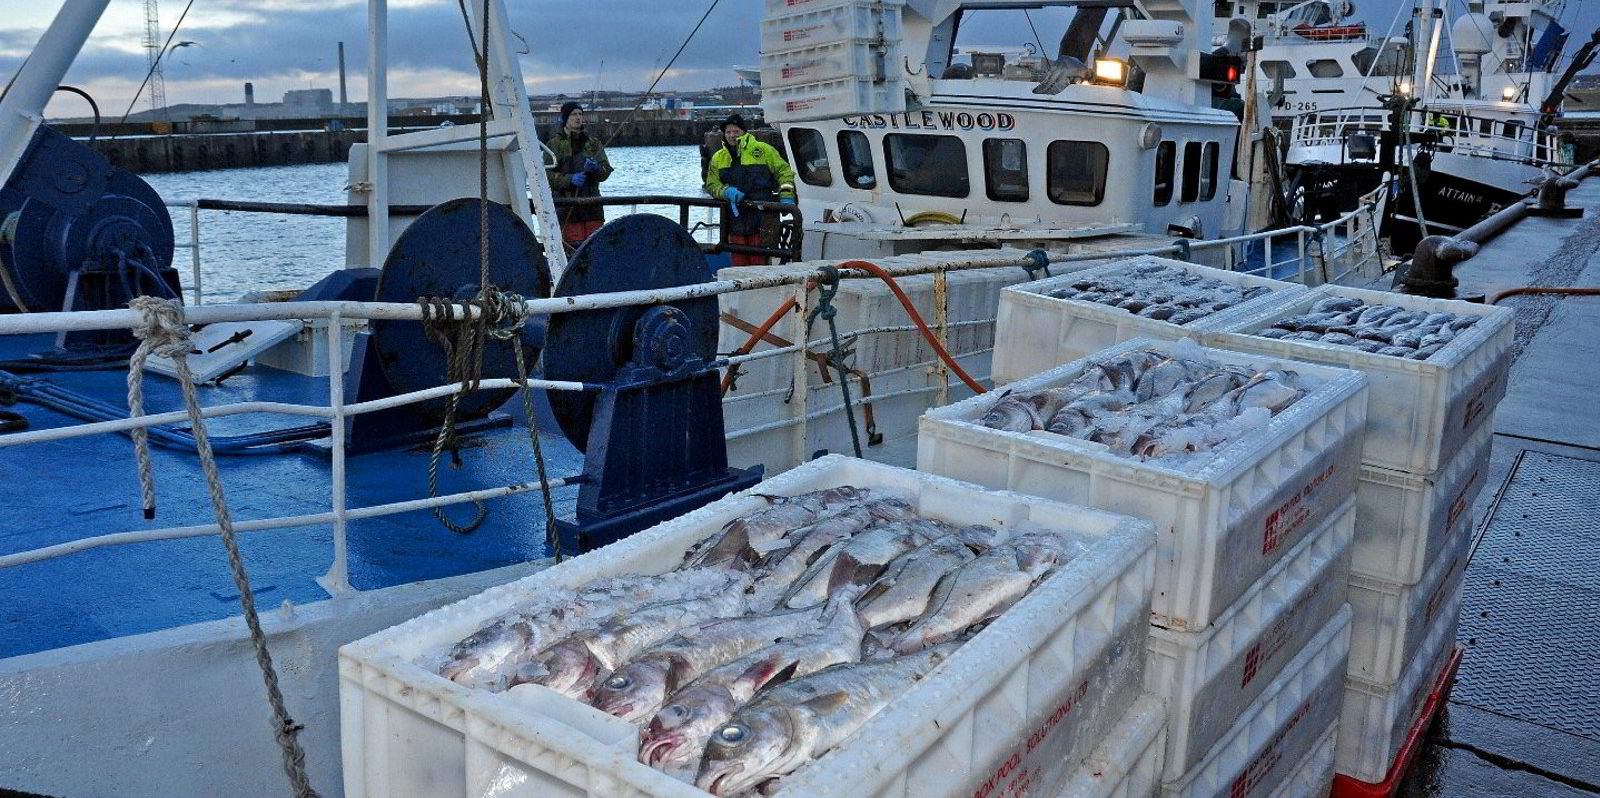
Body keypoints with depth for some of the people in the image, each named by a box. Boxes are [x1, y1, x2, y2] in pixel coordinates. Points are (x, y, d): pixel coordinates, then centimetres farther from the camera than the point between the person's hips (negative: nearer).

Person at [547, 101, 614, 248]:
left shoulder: (593, 144, 15)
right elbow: (547, 174, -4)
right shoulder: (554, 144, 3)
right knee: (574, 247, -8)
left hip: (592, 206, 4)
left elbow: (606, 170, 8)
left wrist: (596, 168, -14)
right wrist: (570, 179, -19)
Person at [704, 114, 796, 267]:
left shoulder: (762, 150, 4)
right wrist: (727, 192, -9)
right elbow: (711, 185, 11)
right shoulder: (718, 158, 15)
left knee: (759, 261, -5)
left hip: (761, 219, -4)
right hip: (735, 220, 4)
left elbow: (784, 171, 7)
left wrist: (786, 196, -5)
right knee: (738, 261, 5)